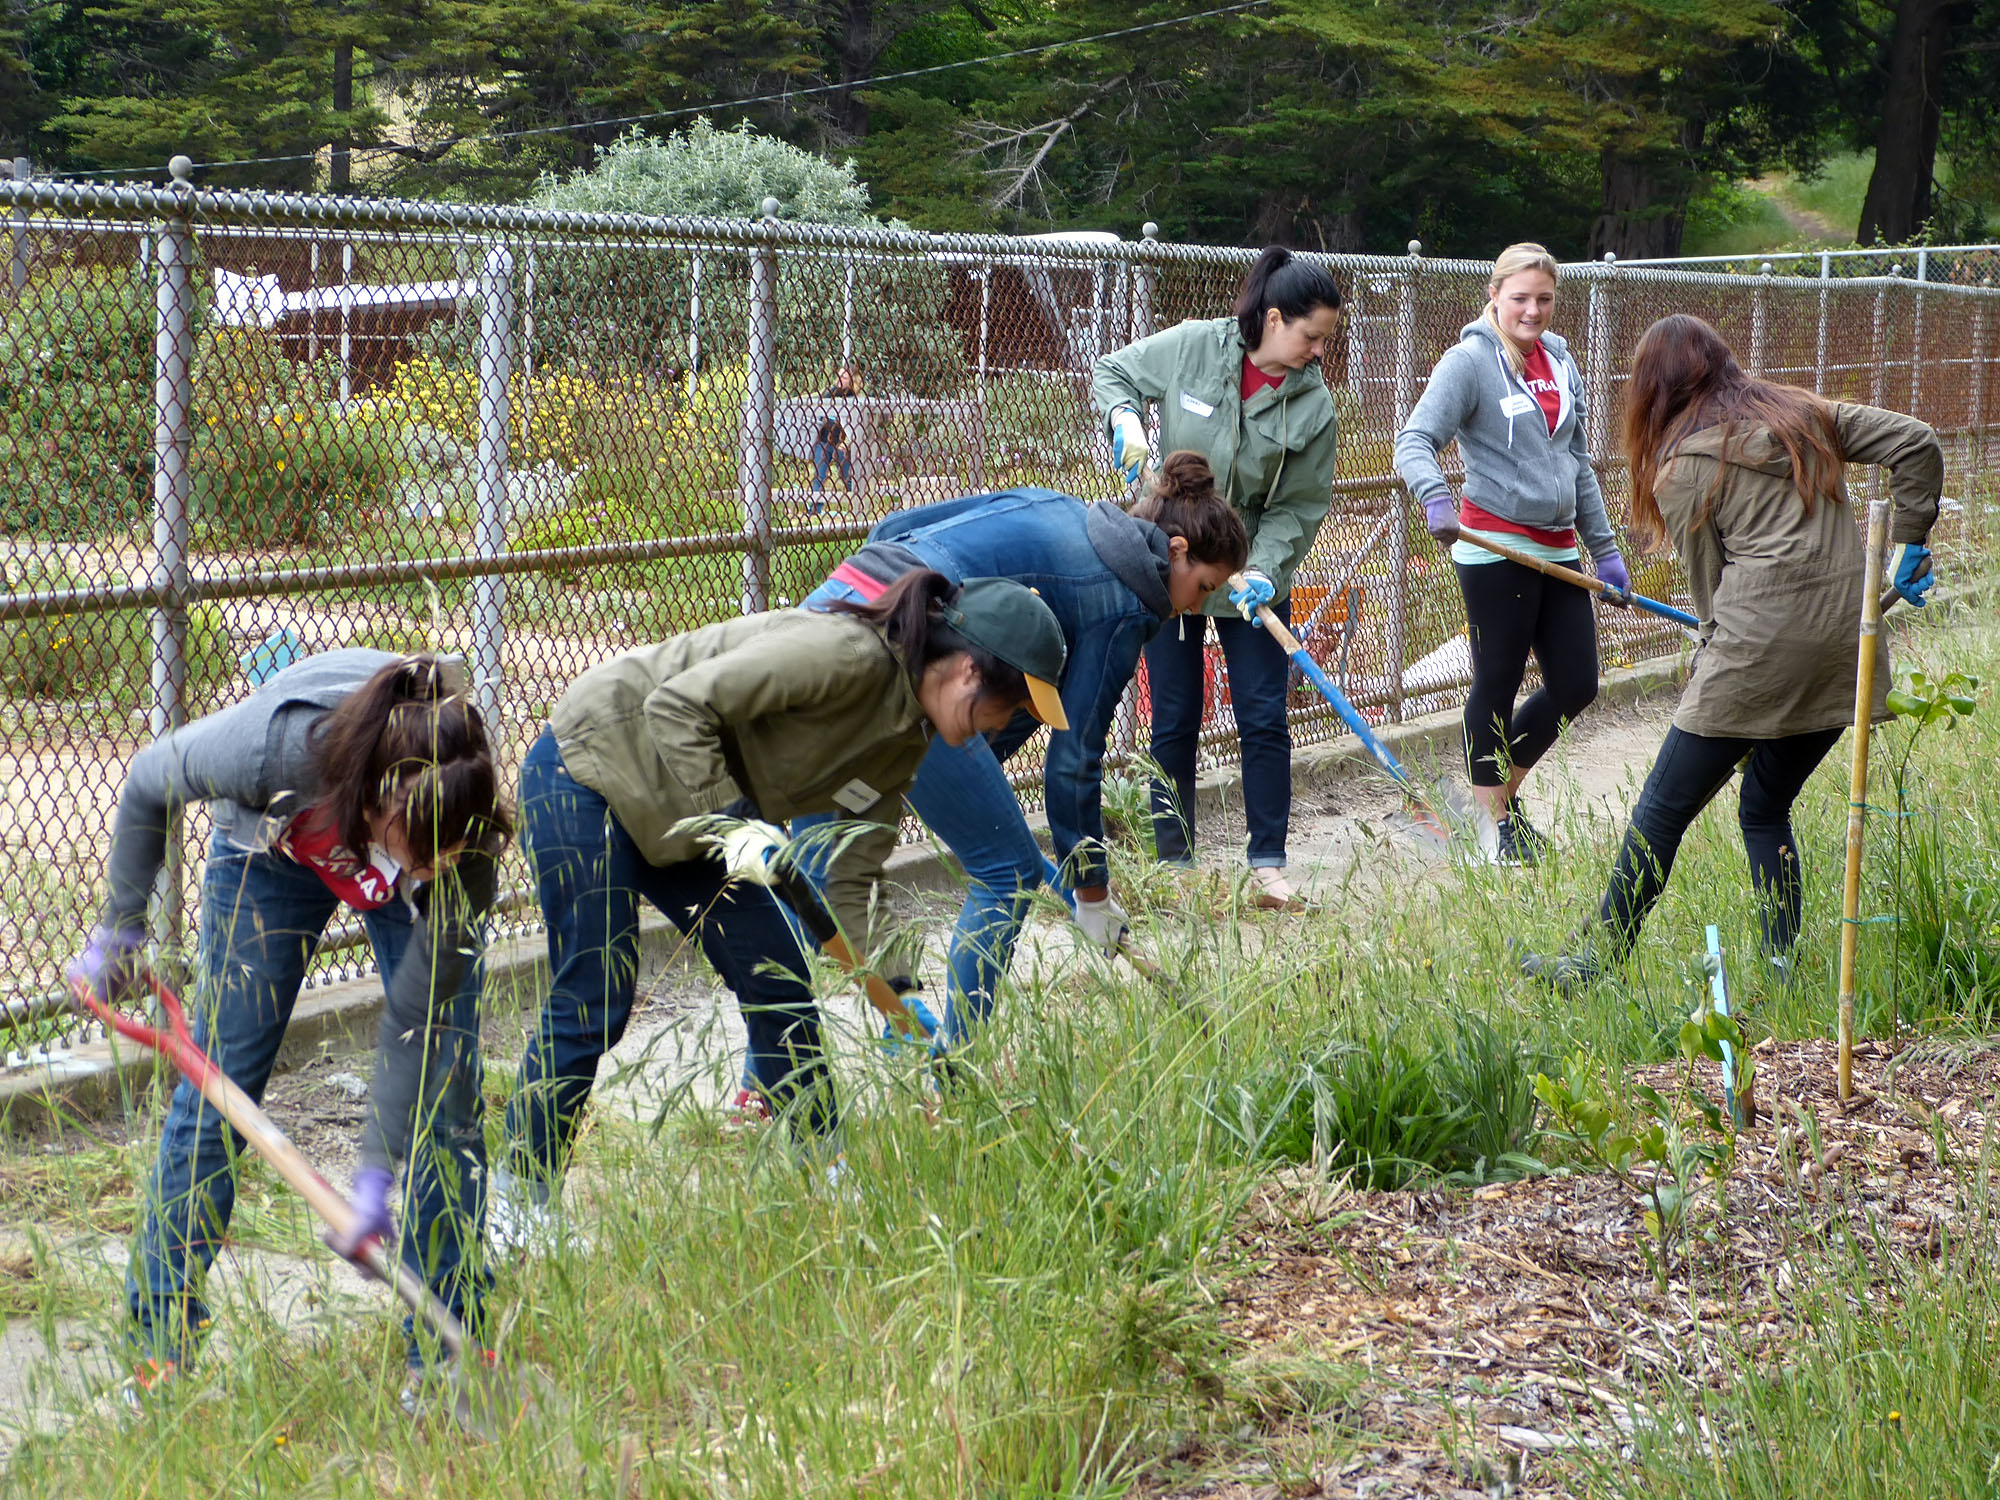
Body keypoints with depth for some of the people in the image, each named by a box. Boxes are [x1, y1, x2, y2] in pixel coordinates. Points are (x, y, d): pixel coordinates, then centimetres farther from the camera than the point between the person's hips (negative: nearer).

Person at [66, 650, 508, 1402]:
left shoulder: (465, 842, -40)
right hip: (273, 843, 0)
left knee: (446, 1091, -7)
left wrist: (377, 1175, -29)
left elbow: (415, 1020, -29)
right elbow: (148, 786, -20)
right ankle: (160, 1339, 10)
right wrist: (119, 928, -9)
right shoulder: (277, 742, -44)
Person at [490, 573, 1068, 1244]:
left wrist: (902, 1001, -4)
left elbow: (847, 885, 4)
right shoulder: (849, 654, -26)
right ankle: (519, 1203, 5)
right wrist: (731, 823, -29)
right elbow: (676, 707, -27)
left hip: (687, 820, 9)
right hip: (590, 767, -9)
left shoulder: (905, 740, 2)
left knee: (780, 986, 4)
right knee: (593, 1006, -9)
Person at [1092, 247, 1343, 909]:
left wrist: (1264, 570, -22)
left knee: (1265, 720, -2)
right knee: (1175, 722, 6)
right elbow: (1111, 374, 3)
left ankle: (1268, 868, 6)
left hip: (1252, 575, 1)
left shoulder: (1314, 406, -9)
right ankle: (1174, 864, 16)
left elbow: (1299, 507, -7)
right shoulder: (1192, 347, -12)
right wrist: (1125, 419, -18)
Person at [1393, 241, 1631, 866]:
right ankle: (1493, 823, 12)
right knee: (1497, 686, 1)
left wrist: (1604, 547, 20)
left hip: (1557, 550, 7)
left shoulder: (1560, 361, 14)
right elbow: (1415, 440, -17)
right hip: (1496, 550, -7)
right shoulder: (1469, 361, -7)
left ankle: (1504, 790, 26)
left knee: (1575, 685, 8)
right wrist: (1436, 498, -37)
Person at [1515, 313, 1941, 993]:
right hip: (1847, 639, 6)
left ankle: (1597, 960, 9)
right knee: (1767, 808, 18)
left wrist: (1716, 652, 15)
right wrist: (1909, 544, 16)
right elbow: (1917, 444, 11)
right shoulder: (1807, 415, 17)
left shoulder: (1685, 464, 2)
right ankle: (1783, 967, 13)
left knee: (1664, 806, 3)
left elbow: (1710, 586, 3)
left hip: (1762, 640, -6)